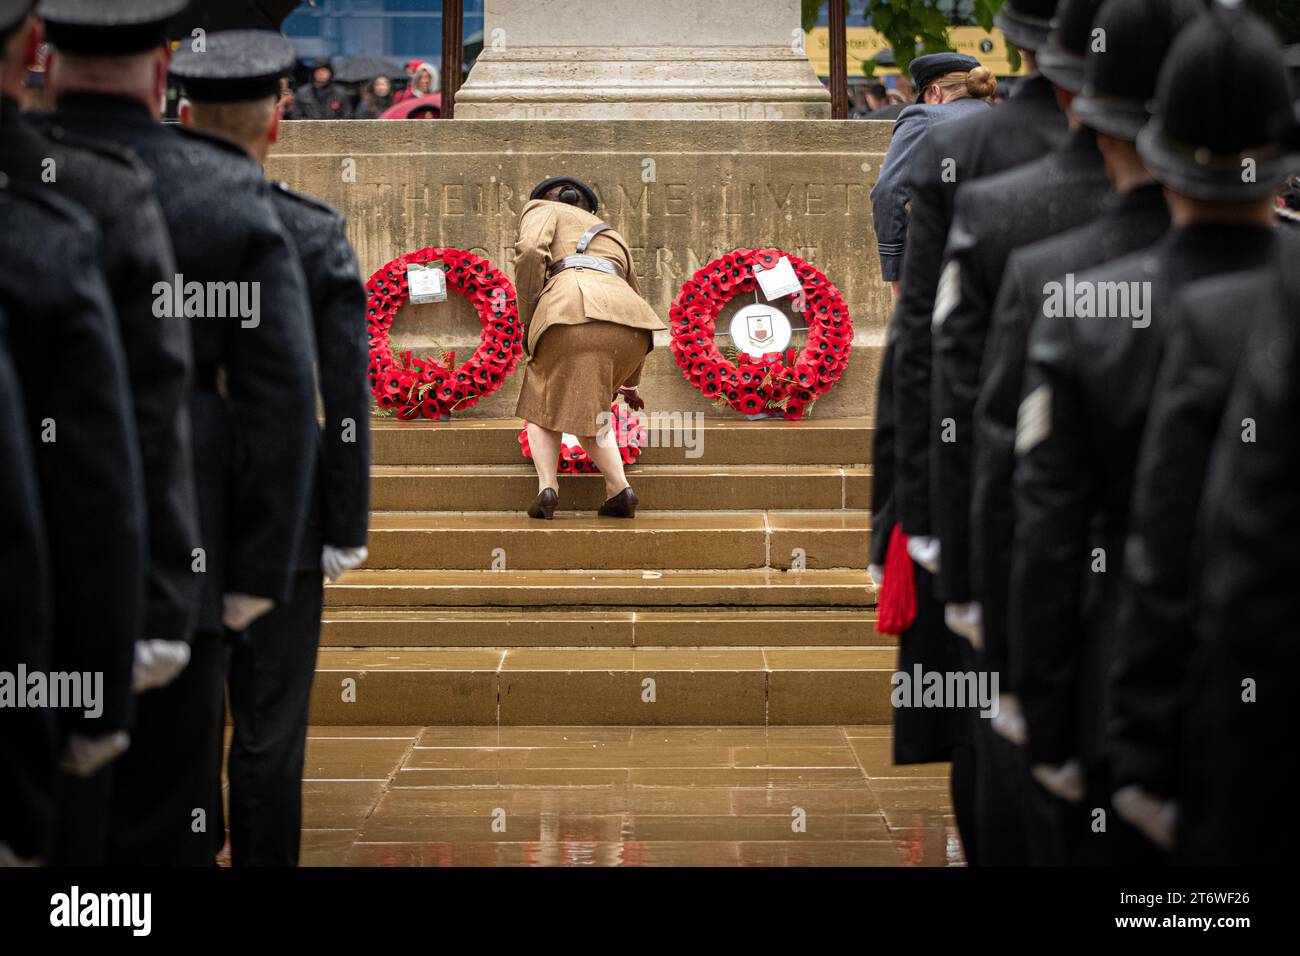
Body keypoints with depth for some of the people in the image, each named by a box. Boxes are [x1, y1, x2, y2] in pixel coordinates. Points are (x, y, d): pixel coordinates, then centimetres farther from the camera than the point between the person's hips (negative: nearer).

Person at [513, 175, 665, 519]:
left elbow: (530, 252, 1)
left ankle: (547, 485, 0)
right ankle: (617, 488, 7)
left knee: (543, 400, 19)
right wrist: (629, 381, 57)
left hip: (572, 311, -5)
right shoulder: (613, 237, 39)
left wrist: (528, 323, 7)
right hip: (630, 327, 5)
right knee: (582, 407, 25)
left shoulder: (542, 210, 24)